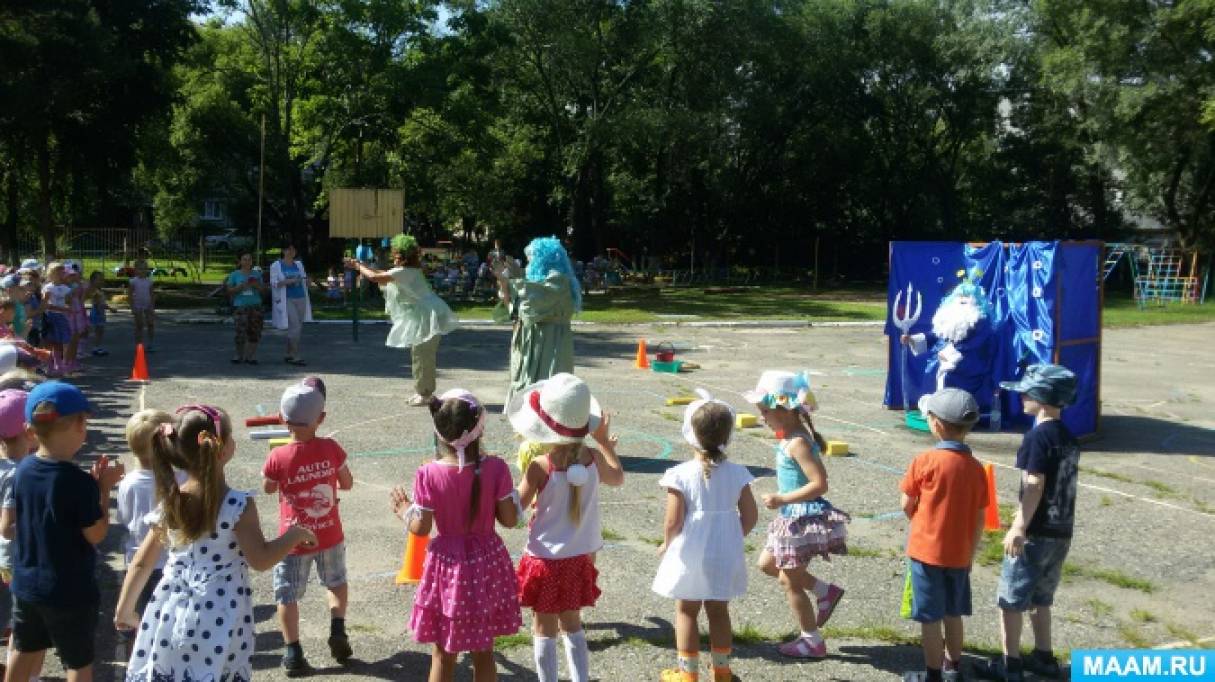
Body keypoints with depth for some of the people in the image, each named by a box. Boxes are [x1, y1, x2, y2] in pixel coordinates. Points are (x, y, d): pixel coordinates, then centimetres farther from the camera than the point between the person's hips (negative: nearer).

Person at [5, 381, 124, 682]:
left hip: (26, 584, 6)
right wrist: (104, 487, -11)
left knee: (25, 649, 26)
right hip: (71, 591, -6)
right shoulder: (80, 482, -26)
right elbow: (96, 535, -17)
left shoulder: (24, 469, -6)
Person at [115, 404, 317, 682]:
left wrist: (124, 610, 17)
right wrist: (294, 535, 3)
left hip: (172, 616, 4)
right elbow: (260, 560, -12)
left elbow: (141, 563, 5)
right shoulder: (239, 505, -17)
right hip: (219, 622, -4)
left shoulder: (170, 504, -3)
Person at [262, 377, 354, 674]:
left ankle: (293, 653, 13)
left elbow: (268, 488, 2)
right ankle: (338, 630, 12)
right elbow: (347, 484, 1)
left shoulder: (278, 457, -18)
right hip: (330, 536, 2)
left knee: (287, 594, 13)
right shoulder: (331, 448, -14)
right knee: (336, 581, 27)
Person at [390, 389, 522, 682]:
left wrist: (404, 510, 10)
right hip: (487, 562, 1)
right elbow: (509, 519, -9)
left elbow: (421, 528, -10)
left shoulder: (428, 475, -16)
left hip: (447, 563, -1)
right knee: (484, 652, 16)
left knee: (442, 654, 14)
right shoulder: (496, 468, -14)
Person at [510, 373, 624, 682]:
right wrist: (605, 442, 23)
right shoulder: (593, 458, -9)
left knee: (544, 628, 11)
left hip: (546, 559, -4)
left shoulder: (540, 466, -22)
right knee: (572, 622, 21)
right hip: (581, 557, 5)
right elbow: (618, 478, 14)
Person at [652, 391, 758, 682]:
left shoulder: (680, 475, -17)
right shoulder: (736, 473, -7)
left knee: (686, 613, 12)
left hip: (690, 555, -3)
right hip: (725, 557, 3)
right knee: (719, 612, 17)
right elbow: (750, 516, -2)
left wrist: (666, 544, 2)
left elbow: (673, 521, -17)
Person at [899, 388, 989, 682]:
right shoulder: (976, 468, -2)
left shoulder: (925, 461, -16)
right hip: (959, 554, 5)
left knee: (929, 617, 5)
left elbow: (907, 505, -7)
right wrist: (970, 553, 15)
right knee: (953, 613, 19)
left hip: (926, 550, -5)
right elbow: (979, 519, 3)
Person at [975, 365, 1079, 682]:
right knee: (1040, 598, 21)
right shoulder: (1069, 438, 9)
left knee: (1010, 599, 3)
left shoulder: (1037, 436, -16)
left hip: (1036, 533, -8)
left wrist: (1018, 528, -19)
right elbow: (1062, 484, 15)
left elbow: (1034, 486, -21)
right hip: (1061, 532, 8)